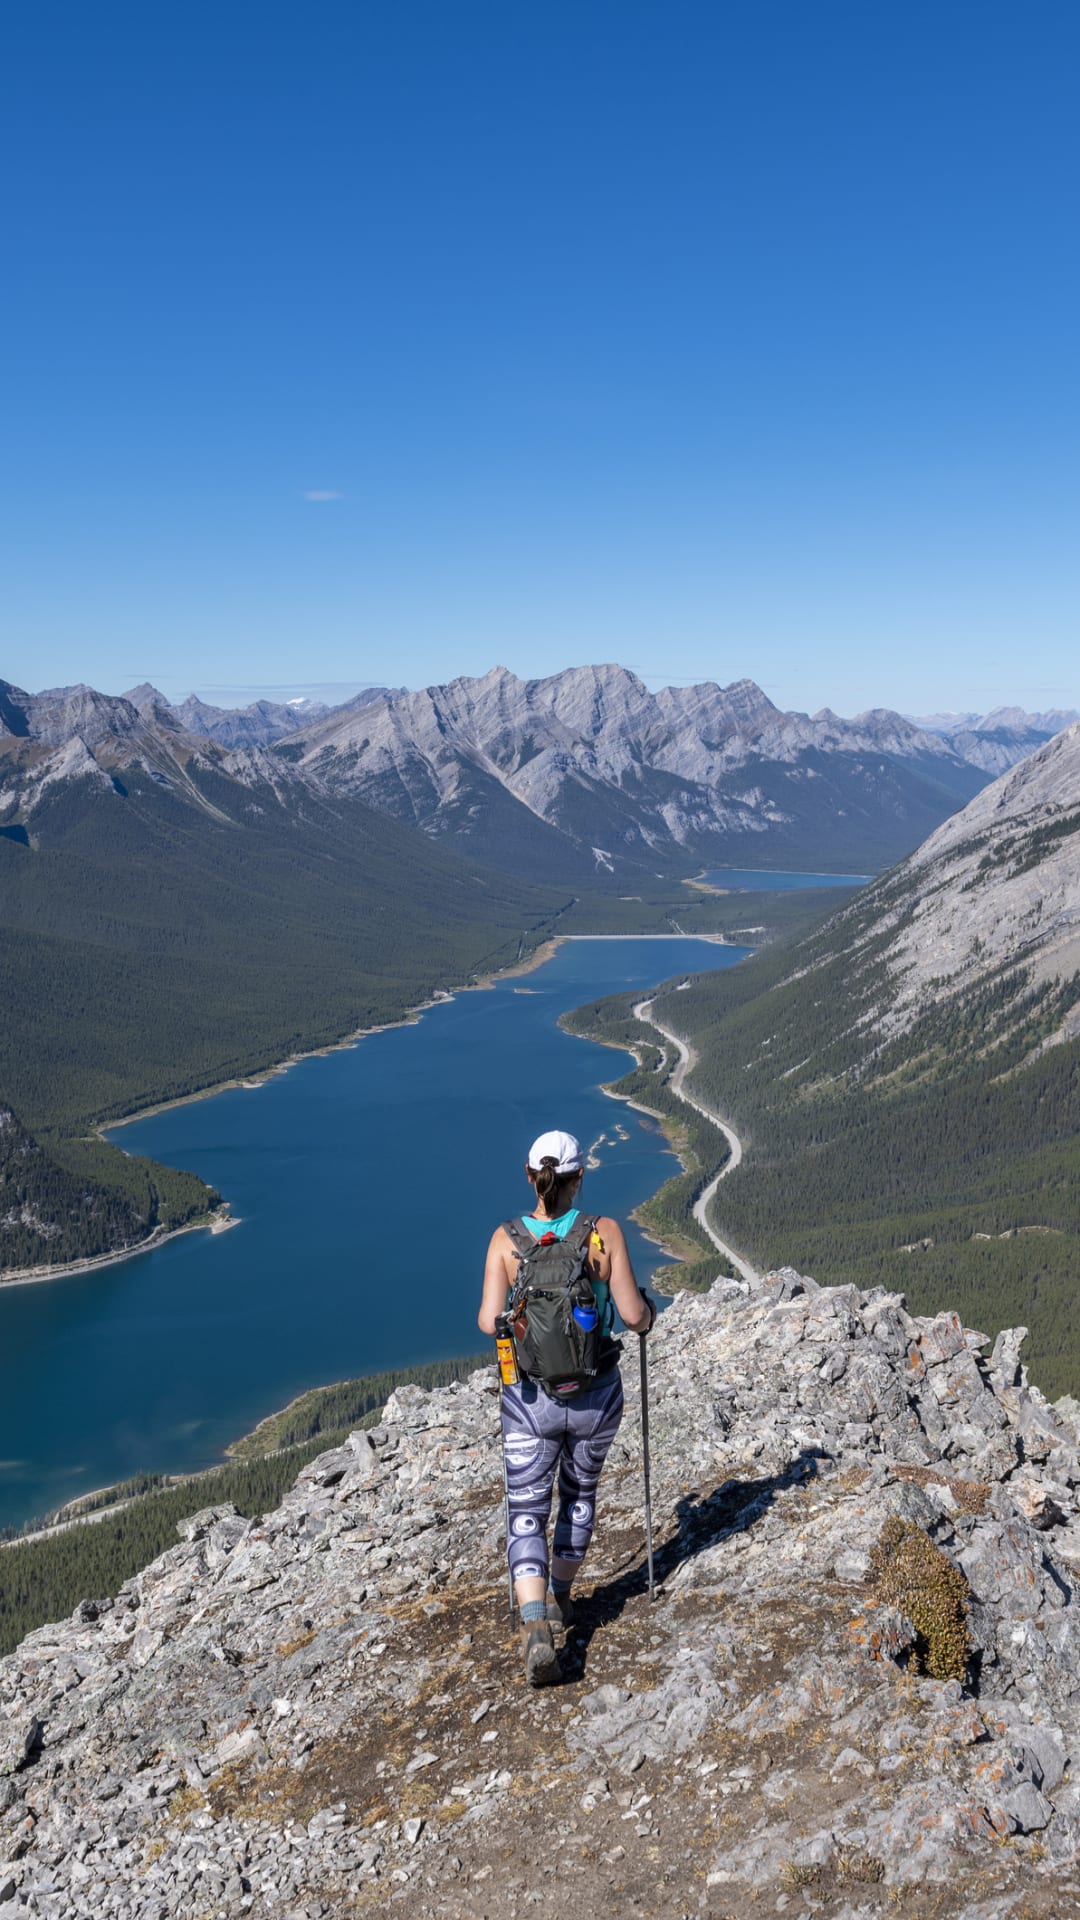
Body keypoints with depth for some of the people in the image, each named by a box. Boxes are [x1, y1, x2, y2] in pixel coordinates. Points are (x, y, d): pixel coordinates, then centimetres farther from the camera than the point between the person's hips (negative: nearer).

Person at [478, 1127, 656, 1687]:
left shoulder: (507, 1238, -12)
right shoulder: (604, 1232, -13)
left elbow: (489, 1322, -14)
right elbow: (632, 1314, -13)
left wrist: (490, 1315, 9)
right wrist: (648, 1313, 10)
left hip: (531, 1398, -1)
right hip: (596, 1396, 1)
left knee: (526, 1514, 9)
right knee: (579, 1492, 26)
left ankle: (536, 1630, -10)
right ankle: (561, 1599, 43)